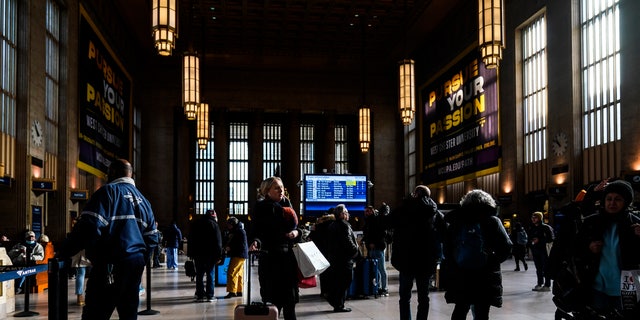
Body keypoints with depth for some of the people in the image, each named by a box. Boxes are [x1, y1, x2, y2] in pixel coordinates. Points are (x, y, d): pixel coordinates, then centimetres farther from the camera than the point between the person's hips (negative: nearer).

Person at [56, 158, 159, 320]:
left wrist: (64, 252, -10)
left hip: (110, 266, -8)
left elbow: (89, 228, -17)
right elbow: (152, 237, 18)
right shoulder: (142, 199, 18)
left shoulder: (108, 191, -5)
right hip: (136, 264, 8)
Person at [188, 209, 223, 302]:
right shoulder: (214, 224, -4)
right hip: (210, 254, -4)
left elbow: (190, 239, 15)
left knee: (199, 274, 8)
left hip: (197, 253, 4)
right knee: (210, 274, 2)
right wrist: (219, 256, -7)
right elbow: (218, 242, -8)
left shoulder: (195, 223, 13)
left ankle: (200, 295, 6)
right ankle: (209, 295, -1)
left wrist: (190, 253, 16)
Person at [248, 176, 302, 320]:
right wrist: (255, 242, -31)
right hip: (270, 259, -5)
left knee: (290, 300, 7)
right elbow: (256, 231, -10)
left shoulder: (287, 206, 13)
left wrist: (297, 232, -3)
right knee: (273, 302, -5)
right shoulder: (261, 208, -3)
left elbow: (295, 229, 20)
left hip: (288, 258, 5)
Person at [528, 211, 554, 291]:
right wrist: (531, 244, 6)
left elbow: (550, 239, -10)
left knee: (546, 268, -5)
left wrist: (539, 240, -15)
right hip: (535, 251, 6)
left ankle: (547, 285, -2)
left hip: (544, 250, -6)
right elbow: (529, 238, 25)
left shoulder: (546, 227, -6)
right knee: (538, 268, 11)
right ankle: (540, 284, 18)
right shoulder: (531, 229, 14)